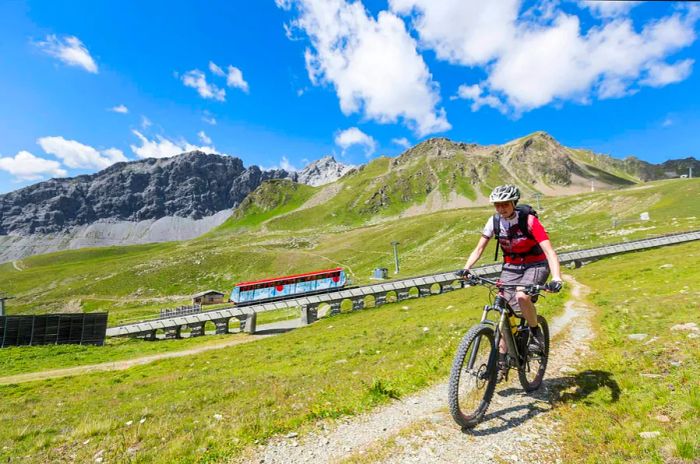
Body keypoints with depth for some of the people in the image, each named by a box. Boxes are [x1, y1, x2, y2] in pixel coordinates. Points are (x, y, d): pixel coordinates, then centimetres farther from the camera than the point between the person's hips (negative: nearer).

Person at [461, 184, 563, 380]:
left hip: (536, 266, -4)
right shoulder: (494, 221, -10)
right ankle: (501, 362, 12)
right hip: (511, 267, 4)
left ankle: (536, 333, -3)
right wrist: (466, 268, -23)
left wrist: (556, 278, -43)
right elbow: (479, 248, -8)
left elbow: (549, 251, -28)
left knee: (522, 296, -33)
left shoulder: (529, 221, -22)